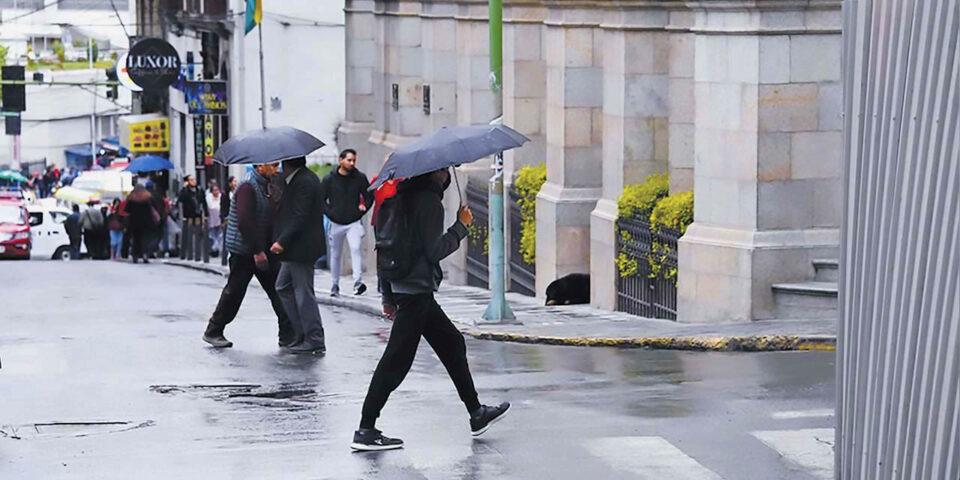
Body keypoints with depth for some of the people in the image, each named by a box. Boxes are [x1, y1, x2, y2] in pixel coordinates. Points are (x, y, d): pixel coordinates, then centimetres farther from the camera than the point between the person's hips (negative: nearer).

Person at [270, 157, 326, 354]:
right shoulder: (301, 179, 14)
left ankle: (314, 341, 1)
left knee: (304, 293, -5)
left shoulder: (304, 182, -18)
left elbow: (299, 217, -23)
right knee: (283, 287, 16)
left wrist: (282, 241, -24)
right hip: (295, 249, 11)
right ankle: (302, 334, 19)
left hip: (302, 247, -11)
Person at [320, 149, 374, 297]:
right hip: (336, 223, 1)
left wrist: (363, 208, -1)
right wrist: (329, 213, -5)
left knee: (356, 248, -23)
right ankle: (335, 285, 22)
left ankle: (358, 282, -29)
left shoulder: (360, 178, 2)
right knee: (335, 255, 9)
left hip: (354, 222, -1)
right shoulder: (330, 179, 0)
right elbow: (321, 199, 6)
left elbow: (369, 195, 12)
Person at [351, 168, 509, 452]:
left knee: (452, 343, 18)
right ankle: (365, 430, -8)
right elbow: (435, 250, -19)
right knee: (397, 360, -9)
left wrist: (388, 294, 21)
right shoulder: (429, 200, -14)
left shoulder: (405, 195, 13)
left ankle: (476, 414, 26)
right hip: (417, 290, -10)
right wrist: (461, 226, -6)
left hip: (403, 287, 10)